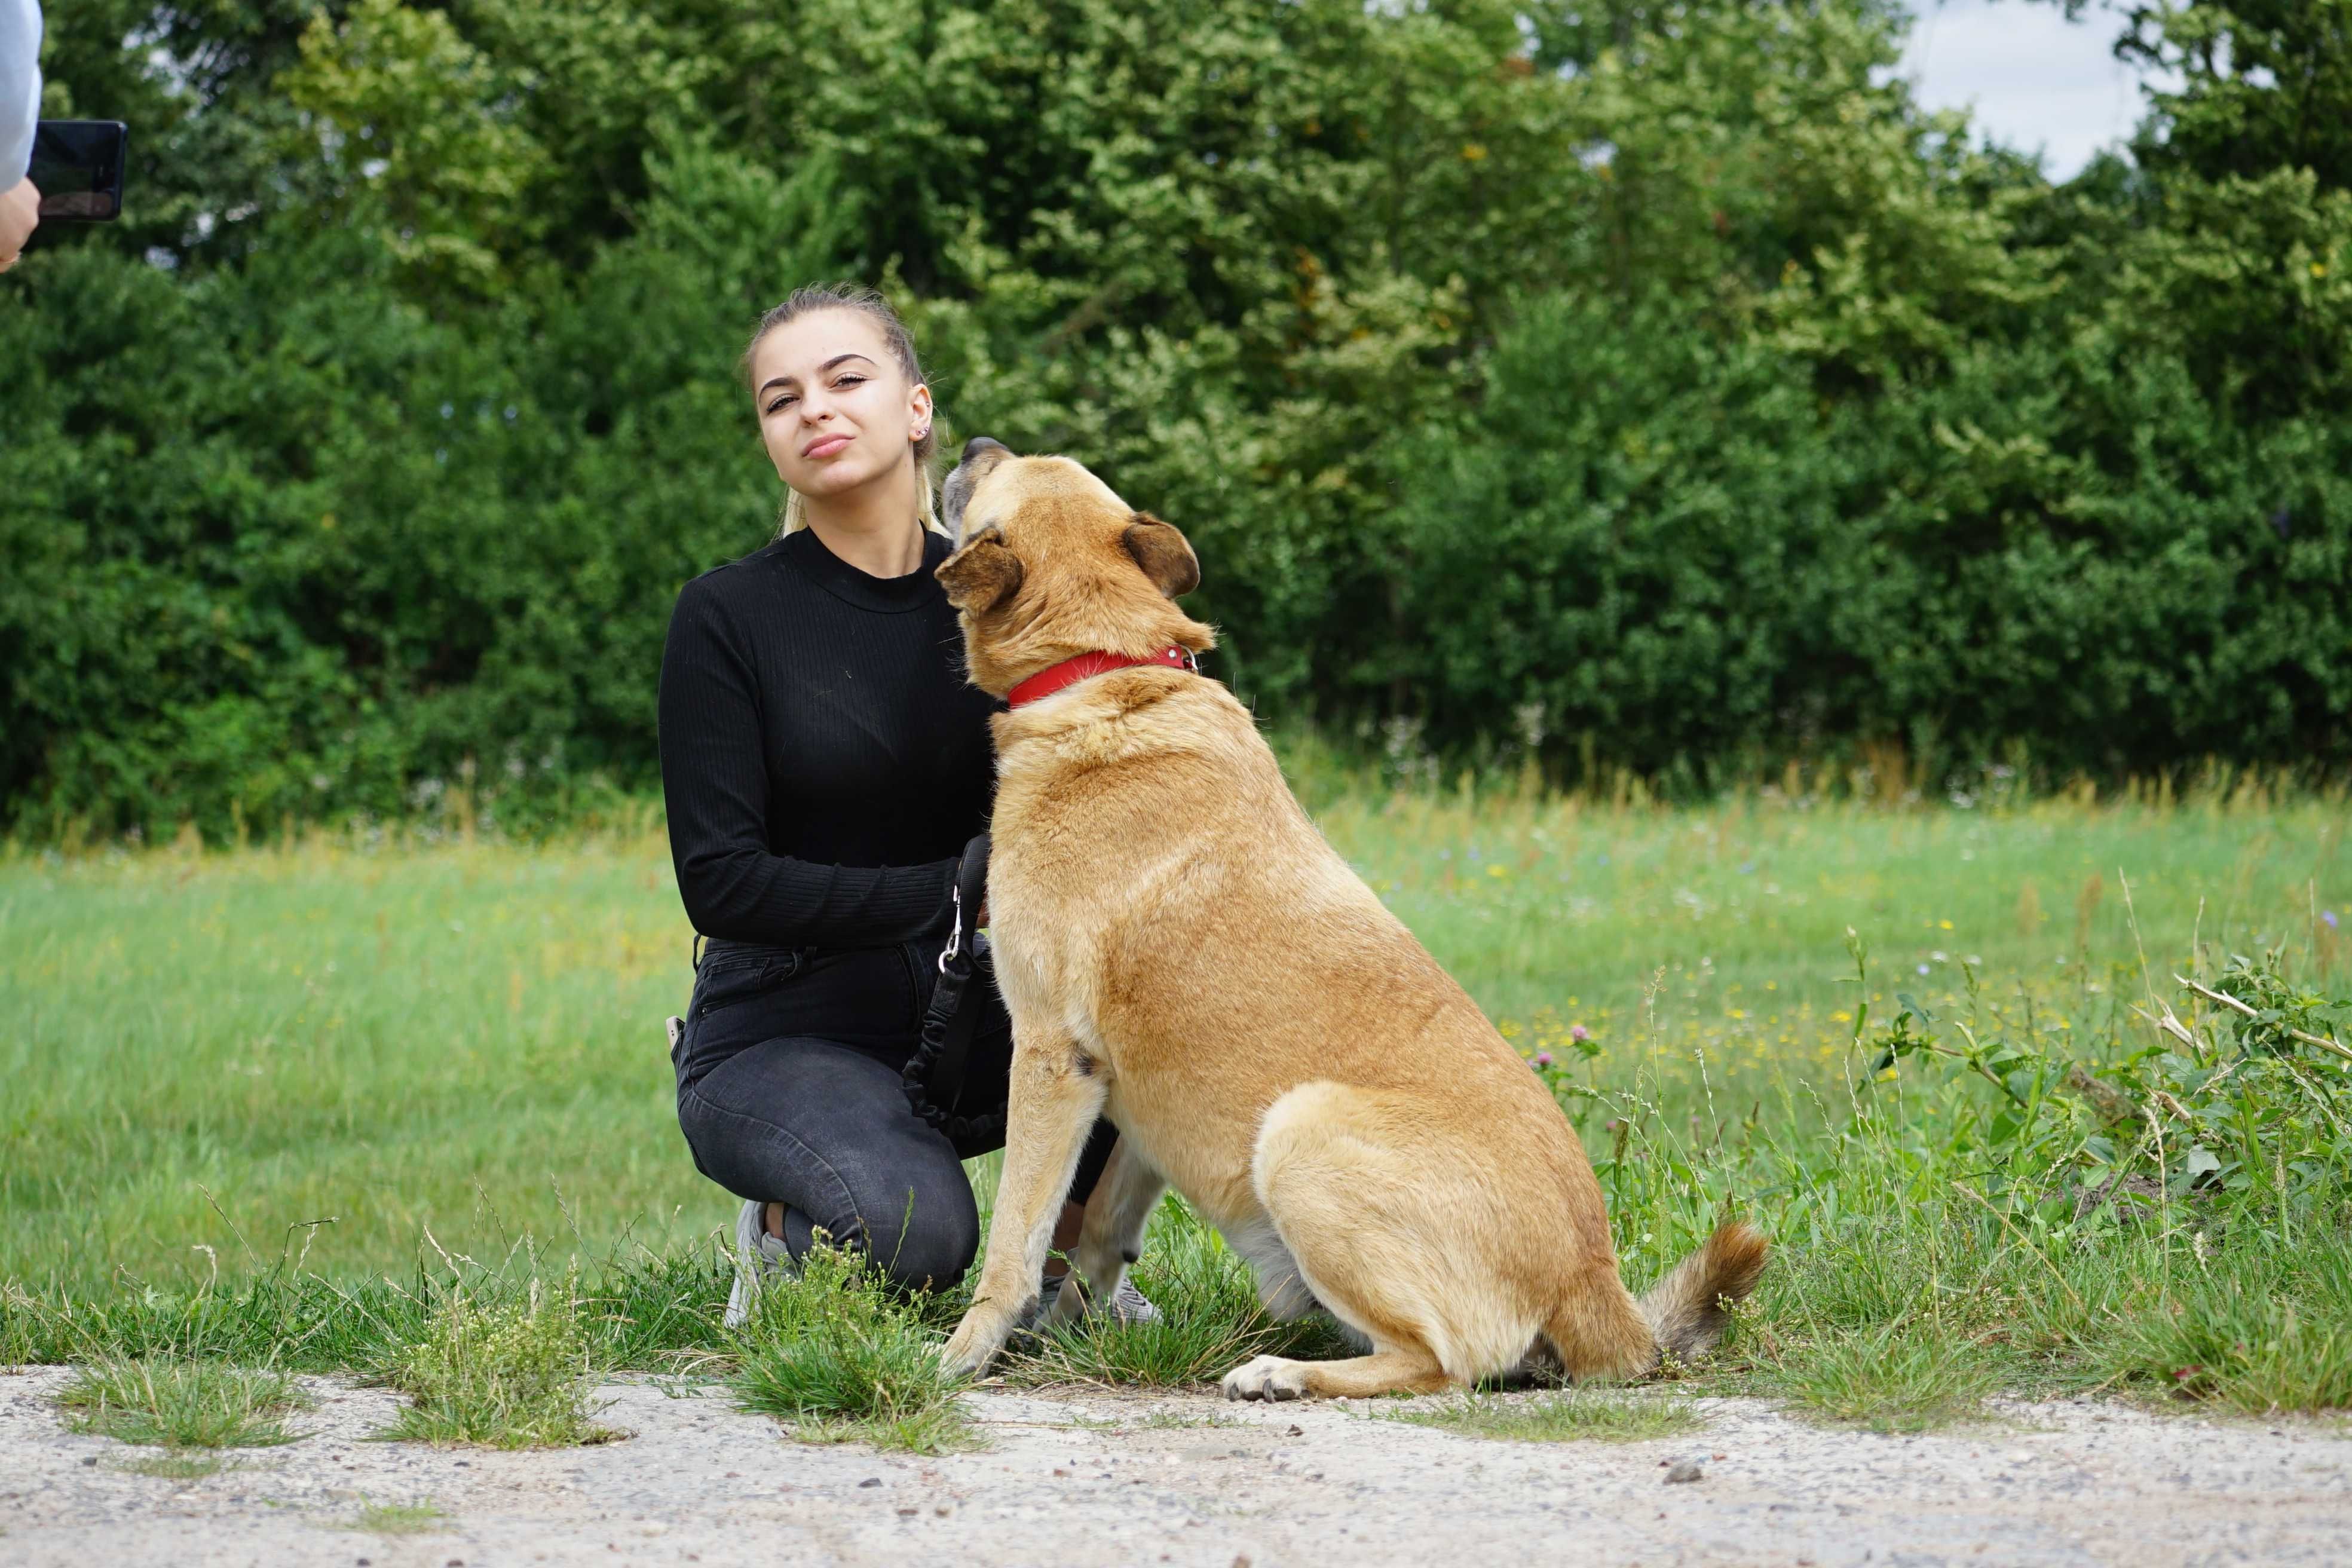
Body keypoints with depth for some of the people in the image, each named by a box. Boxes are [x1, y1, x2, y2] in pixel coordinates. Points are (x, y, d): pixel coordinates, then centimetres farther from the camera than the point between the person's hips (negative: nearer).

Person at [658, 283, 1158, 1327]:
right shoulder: (728, 617, -8)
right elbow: (720, 882, -14)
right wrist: (954, 889, -22)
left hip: (967, 1024, 4)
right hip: (782, 1036, -4)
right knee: (911, 1229, -36)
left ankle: (1067, 1257, -2)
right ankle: (787, 1235, 0)